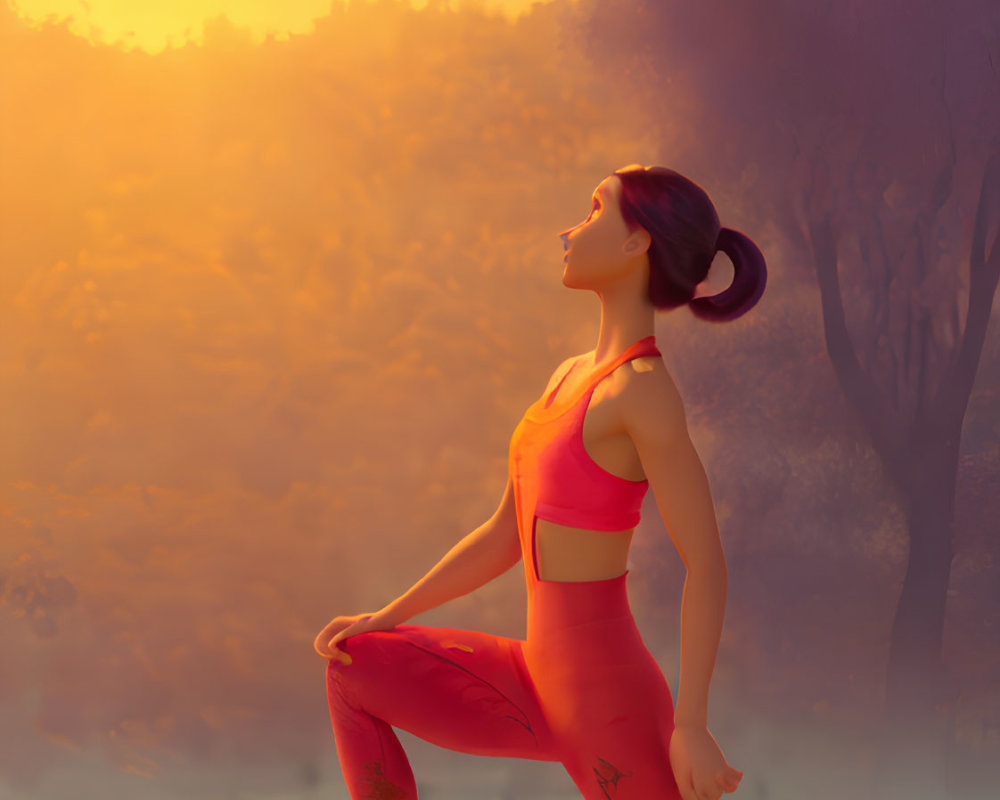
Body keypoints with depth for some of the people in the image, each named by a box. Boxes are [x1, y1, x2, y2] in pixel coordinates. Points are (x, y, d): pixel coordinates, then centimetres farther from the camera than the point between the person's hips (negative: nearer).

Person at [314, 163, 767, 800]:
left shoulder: (646, 390, -18)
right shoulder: (575, 377, 10)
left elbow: (708, 566, -19)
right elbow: (507, 537, 17)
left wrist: (691, 726, -21)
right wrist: (385, 618, 13)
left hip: (610, 702, -8)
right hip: (551, 690, 8)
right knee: (355, 671, 10)